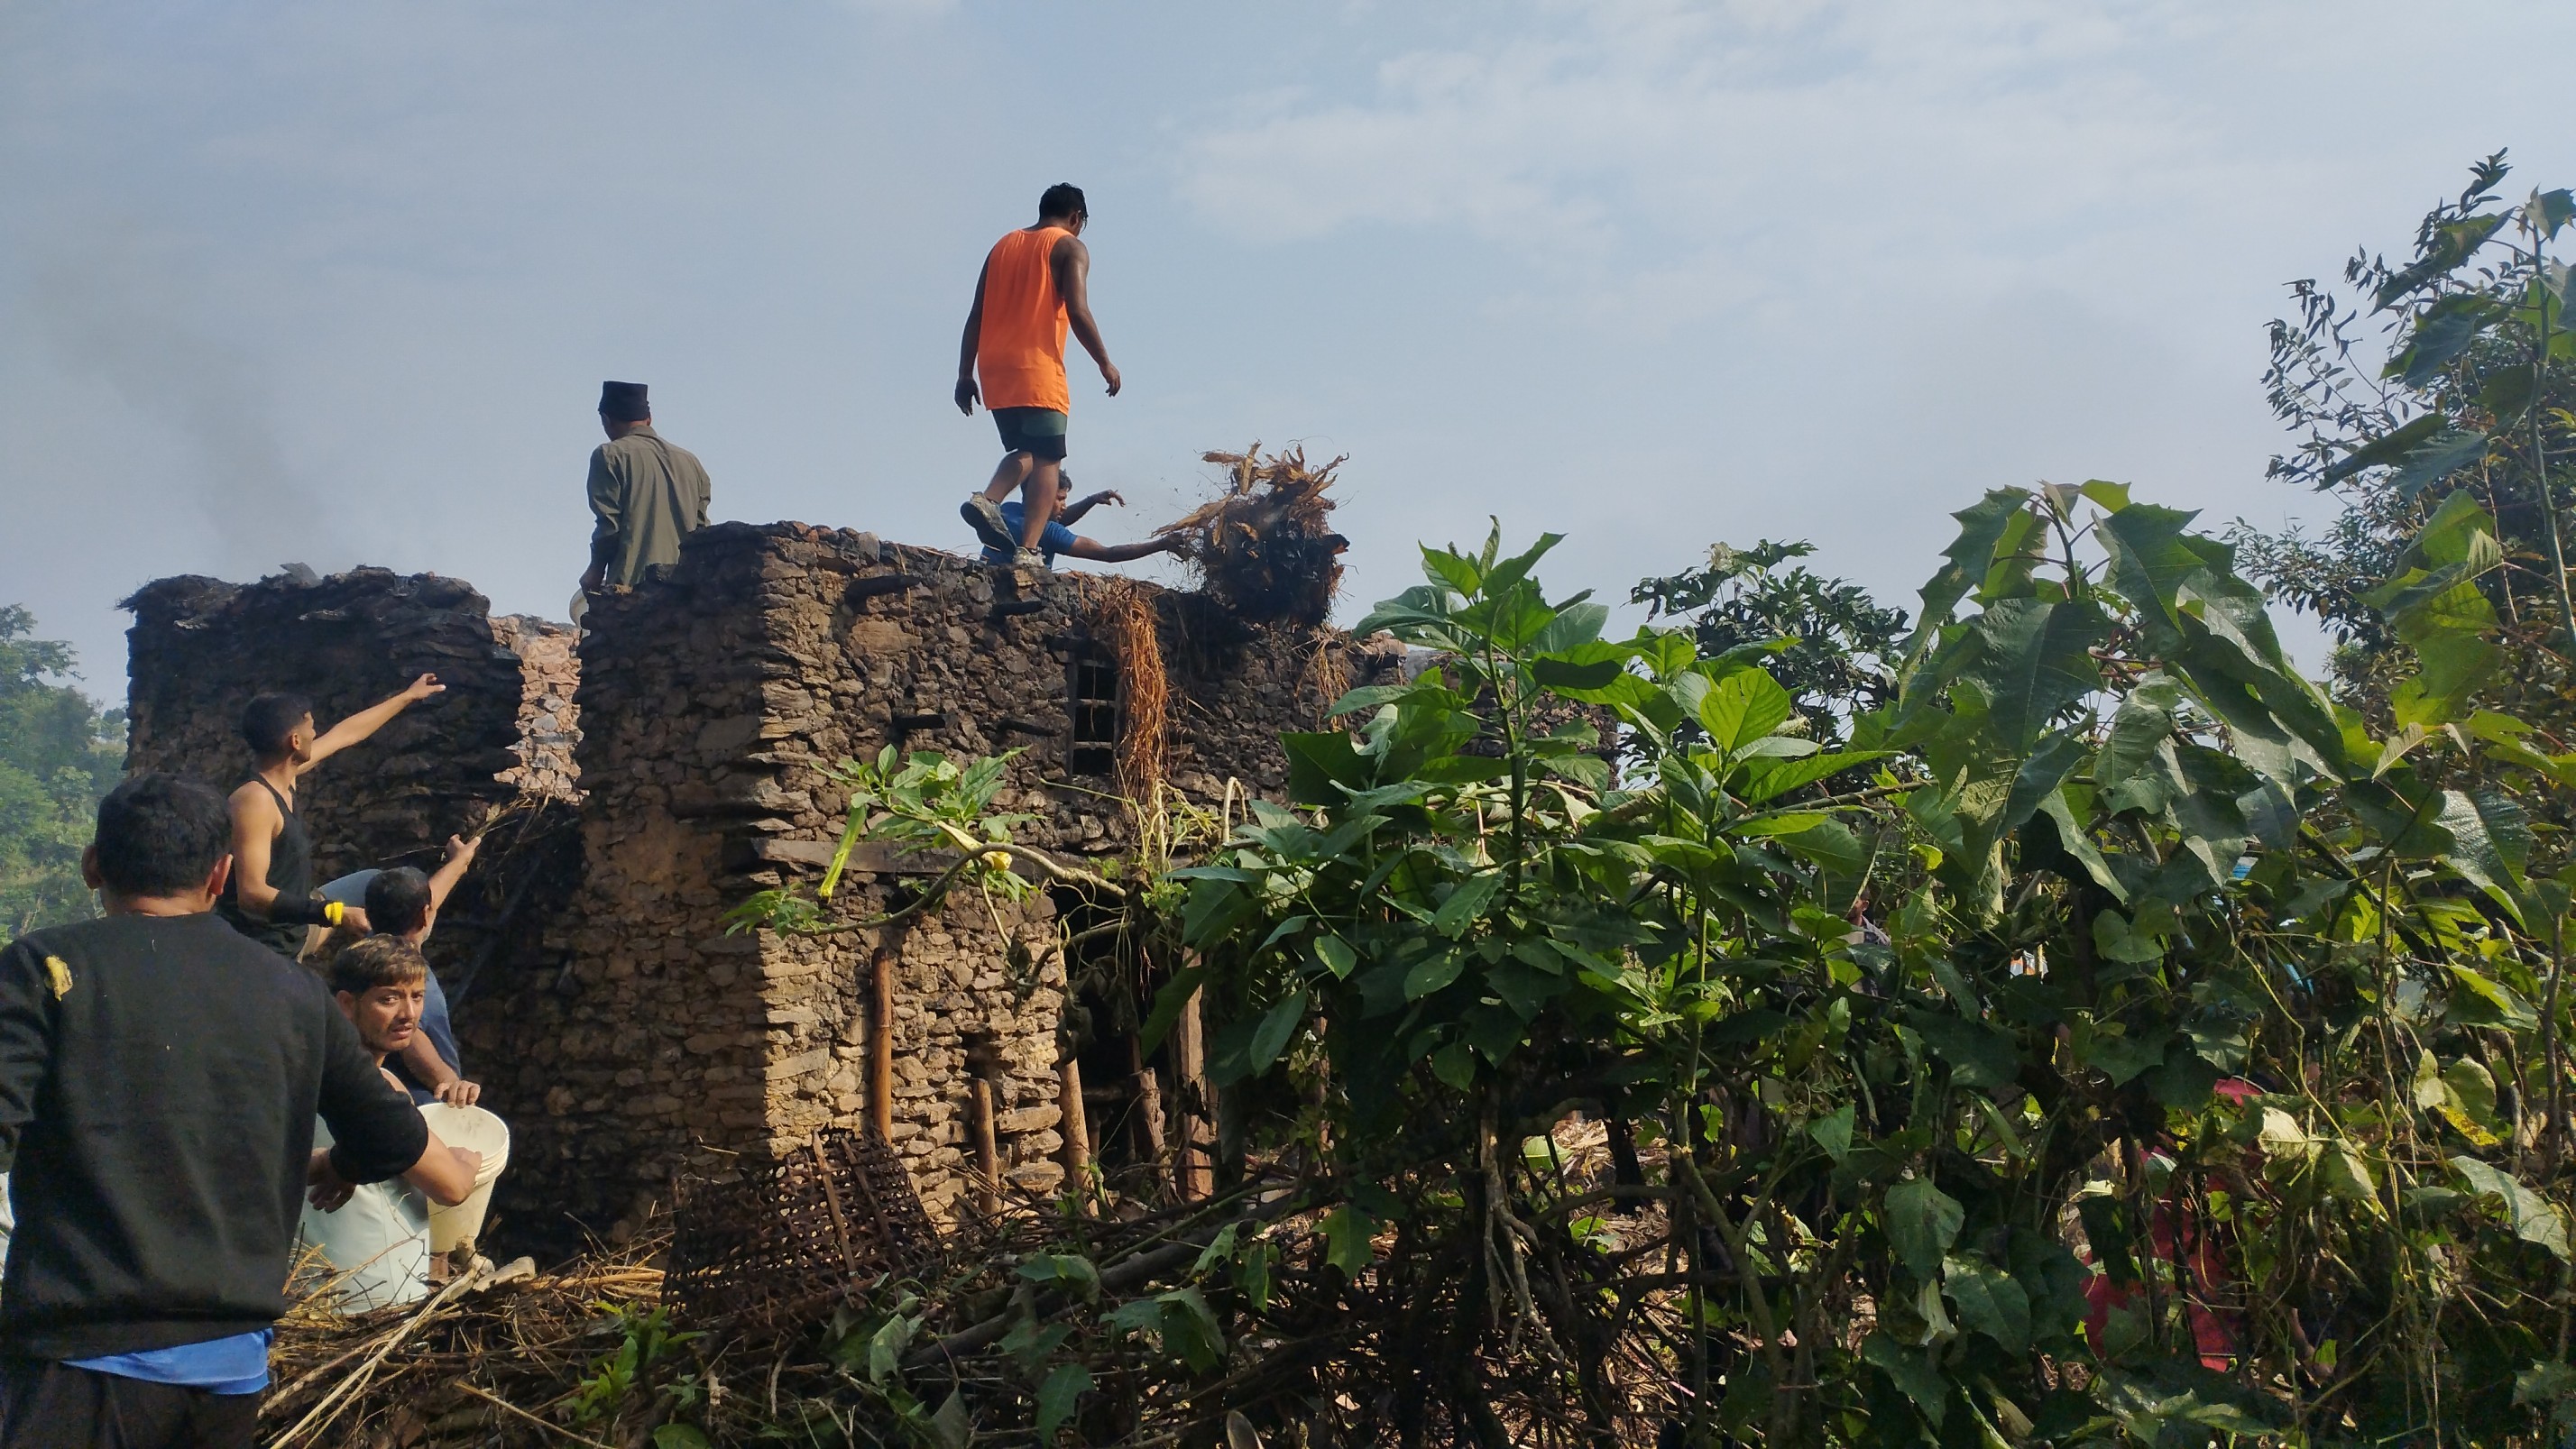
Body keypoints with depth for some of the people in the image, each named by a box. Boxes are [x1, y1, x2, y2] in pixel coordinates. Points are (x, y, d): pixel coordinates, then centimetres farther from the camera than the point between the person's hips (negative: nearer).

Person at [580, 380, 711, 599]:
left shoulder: (609, 455, 2)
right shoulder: (690, 461, 18)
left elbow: (609, 525, -5)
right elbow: (701, 528, 15)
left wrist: (595, 572, 6)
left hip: (630, 584, -5)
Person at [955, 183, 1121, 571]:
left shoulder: (1003, 245, 19)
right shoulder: (1070, 248, 2)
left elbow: (976, 316, 15)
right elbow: (1077, 311, -12)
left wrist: (965, 374, 16)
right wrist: (1105, 363, -4)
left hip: (995, 369, 6)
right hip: (1037, 369, -6)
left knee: (1024, 451, 20)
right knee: (1046, 458, -3)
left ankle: (987, 499, -7)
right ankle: (1028, 550, -14)